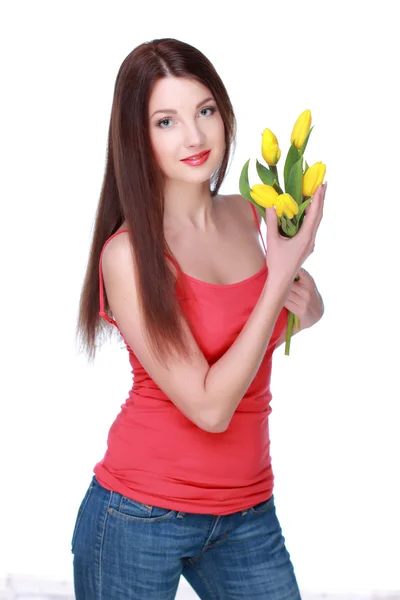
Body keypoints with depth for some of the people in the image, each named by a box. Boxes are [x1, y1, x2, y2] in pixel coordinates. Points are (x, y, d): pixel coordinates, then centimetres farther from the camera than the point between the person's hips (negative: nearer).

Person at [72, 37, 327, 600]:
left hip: (248, 512, 5)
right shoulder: (129, 253, -17)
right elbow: (209, 406, -21)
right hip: (140, 515, -5)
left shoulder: (248, 216, -1)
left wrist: (305, 307, -3)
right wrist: (283, 272, -19)